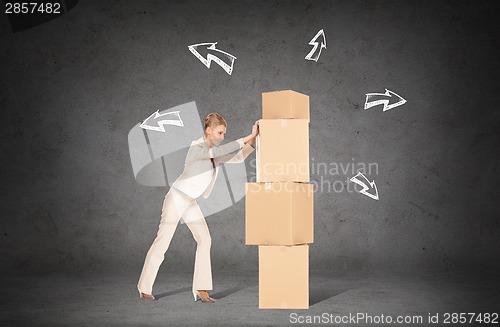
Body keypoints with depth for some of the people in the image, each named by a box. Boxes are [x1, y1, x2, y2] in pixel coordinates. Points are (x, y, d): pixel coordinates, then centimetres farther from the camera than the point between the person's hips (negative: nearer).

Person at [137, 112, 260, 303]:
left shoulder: (214, 152, 3)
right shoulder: (196, 148, -20)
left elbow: (238, 157, -4)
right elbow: (219, 151, -35)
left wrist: (253, 139, -16)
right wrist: (246, 138, -33)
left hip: (190, 202, 8)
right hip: (176, 198, -8)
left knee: (204, 239, -6)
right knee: (162, 241, -1)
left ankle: (200, 289, -3)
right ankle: (144, 288, 15)